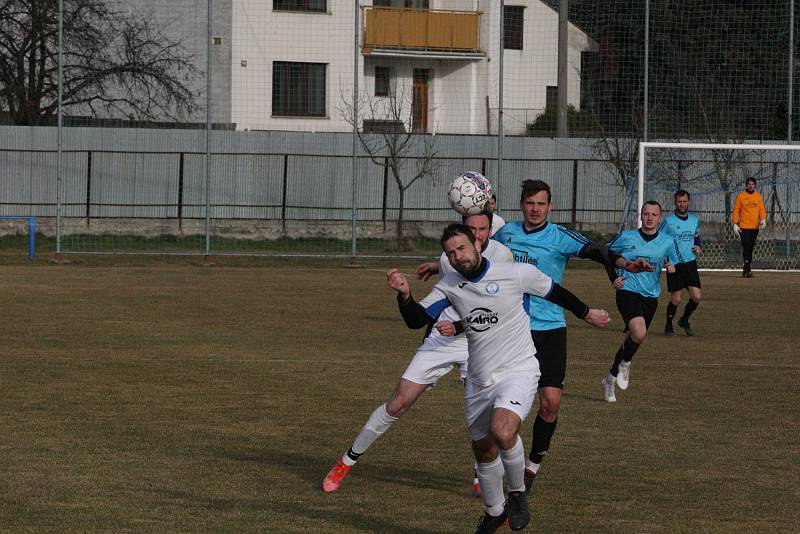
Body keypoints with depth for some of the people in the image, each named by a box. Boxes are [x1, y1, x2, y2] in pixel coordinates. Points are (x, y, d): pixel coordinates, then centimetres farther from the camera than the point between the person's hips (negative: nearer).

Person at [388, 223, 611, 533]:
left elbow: (555, 293, 4)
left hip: (518, 372, -5)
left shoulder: (516, 274, -12)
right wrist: (404, 295, -26)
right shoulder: (449, 285, 0)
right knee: (483, 451, 15)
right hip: (478, 380, 5)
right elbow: (416, 320, -6)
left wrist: (586, 314, 19)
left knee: (502, 431, -31)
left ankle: (518, 493, -5)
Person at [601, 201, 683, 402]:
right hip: (627, 291, -4)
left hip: (651, 296, 4)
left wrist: (673, 268, -16)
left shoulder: (668, 242, 4)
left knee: (630, 339, 10)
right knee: (639, 333, -27)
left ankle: (611, 379, 29)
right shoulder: (626, 237, 0)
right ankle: (625, 364, 2)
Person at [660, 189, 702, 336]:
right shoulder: (669, 221, -6)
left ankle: (684, 320, 21)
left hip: (690, 263, 4)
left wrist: (698, 246, 5)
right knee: (676, 299, -4)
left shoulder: (695, 220, 9)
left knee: (697, 296, -5)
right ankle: (668, 325, 19)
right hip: (674, 265, -4)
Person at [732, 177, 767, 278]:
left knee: (751, 247, 7)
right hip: (744, 227, -4)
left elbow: (762, 209, 7)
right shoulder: (741, 196, 1)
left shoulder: (758, 196, 10)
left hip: (755, 227, 4)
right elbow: (736, 211, 1)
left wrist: (763, 220, -11)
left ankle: (746, 269, 15)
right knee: (746, 247, -14)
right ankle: (747, 270, -19)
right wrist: (735, 224, -6)